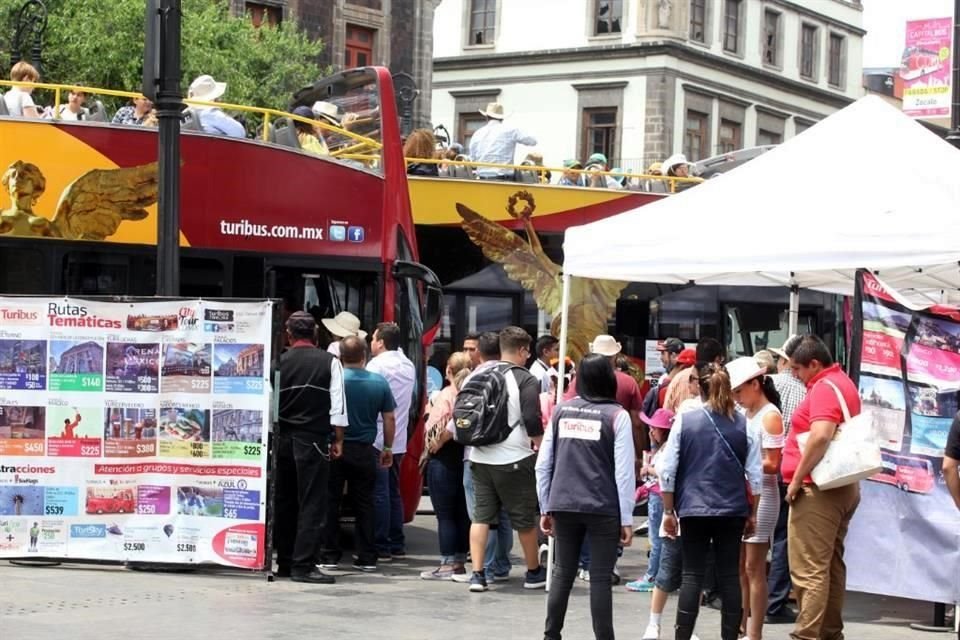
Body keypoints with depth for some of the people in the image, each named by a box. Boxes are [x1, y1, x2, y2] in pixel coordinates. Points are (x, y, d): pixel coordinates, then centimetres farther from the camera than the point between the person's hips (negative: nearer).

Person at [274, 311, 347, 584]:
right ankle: (303, 565, -8)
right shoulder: (330, 363, -3)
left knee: (284, 502, 12)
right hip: (314, 439, -3)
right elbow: (338, 404, -5)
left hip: (282, 439, 3)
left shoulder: (279, 363, 1)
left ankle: (285, 562, 17)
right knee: (312, 504, -2)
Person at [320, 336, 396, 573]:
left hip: (336, 449, -2)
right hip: (365, 451, 2)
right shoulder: (379, 383, 1)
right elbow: (389, 419, 5)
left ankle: (329, 555, 6)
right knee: (364, 504, 8)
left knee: (330, 502, 5)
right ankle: (367, 557, 7)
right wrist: (387, 448, 13)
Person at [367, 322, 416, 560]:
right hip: (399, 440, 8)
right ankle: (396, 545, 15)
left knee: (380, 493, -5)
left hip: (378, 440, -8)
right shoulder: (408, 366, 13)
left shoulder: (377, 364, -11)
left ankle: (381, 547, -5)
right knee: (394, 492, 13)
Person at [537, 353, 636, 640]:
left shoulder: (561, 411, 4)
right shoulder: (616, 416, -6)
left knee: (563, 574, 13)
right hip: (603, 509, -3)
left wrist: (545, 508, 14)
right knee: (600, 578, 2)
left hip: (564, 506, 3)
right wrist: (627, 519, -4)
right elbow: (624, 471, -8)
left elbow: (543, 464, 6)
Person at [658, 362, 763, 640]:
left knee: (692, 575, 3)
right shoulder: (744, 425, -1)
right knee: (729, 575, 6)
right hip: (733, 511, 1)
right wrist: (752, 514, 11)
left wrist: (669, 510, 6)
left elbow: (667, 470, -2)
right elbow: (755, 475, 0)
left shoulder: (684, 420, -3)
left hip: (693, 510, -1)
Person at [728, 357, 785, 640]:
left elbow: (771, 465, -16)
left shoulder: (770, 416, -11)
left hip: (761, 496, -8)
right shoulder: (745, 414, 12)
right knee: (738, 567, 12)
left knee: (754, 568, -3)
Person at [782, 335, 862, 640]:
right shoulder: (844, 383, 17)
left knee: (809, 570, -11)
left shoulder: (824, 388, -15)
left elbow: (821, 435, -29)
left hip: (818, 489, -11)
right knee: (832, 565, 16)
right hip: (843, 488, 11)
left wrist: (796, 480, -21)